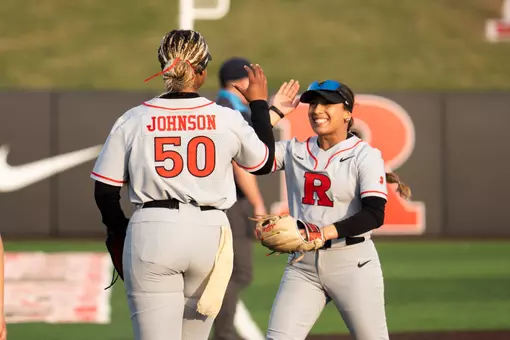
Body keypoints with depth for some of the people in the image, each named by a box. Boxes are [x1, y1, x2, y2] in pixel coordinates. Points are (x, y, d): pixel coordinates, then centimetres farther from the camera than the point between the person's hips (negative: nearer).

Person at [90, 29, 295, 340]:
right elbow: (264, 161, 20)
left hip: (152, 233, -1)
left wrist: (121, 231, 21)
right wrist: (260, 103, 31)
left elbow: (106, 191, 3)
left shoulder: (133, 120, -1)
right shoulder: (227, 119, 0)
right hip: (209, 232, 2)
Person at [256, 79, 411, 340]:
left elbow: (375, 215, -14)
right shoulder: (294, 151, 9)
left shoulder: (365, 155, -4)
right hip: (303, 264, 4)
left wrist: (323, 233, -25)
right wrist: (274, 113, 1)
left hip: (352, 262, -3)